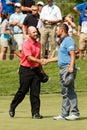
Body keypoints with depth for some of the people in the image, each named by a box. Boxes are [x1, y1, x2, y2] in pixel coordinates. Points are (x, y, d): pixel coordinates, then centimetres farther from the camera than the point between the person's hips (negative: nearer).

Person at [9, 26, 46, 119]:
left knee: (35, 92, 1)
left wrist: (41, 69, 23)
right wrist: (39, 61, -36)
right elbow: (29, 58, -23)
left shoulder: (38, 44, 12)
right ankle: (12, 108, 17)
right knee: (22, 91, -2)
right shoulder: (26, 44, -12)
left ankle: (35, 113, 3)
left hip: (35, 70, 6)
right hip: (26, 70, -6)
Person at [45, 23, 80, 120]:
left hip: (68, 68, -11)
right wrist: (49, 60, 36)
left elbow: (72, 55, -19)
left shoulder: (68, 40, -9)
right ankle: (64, 114, 14)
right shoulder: (62, 41, 22)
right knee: (65, 93, 11)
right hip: (62, 69, 11)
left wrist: (71, 67, -29)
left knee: (69, 91, -12)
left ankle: (75, 113, -11)